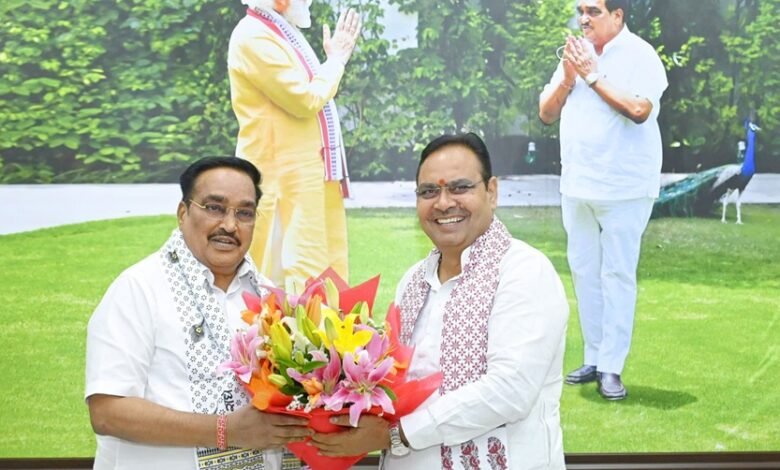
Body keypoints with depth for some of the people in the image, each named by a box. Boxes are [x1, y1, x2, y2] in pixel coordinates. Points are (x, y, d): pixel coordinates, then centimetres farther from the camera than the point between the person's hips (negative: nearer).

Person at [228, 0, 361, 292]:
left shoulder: (283, 33, 16)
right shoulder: (254, 38, -15)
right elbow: (305, 100, -19)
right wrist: (336, 60, -8)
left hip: (311, 170, 10)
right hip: (284, 173, -10)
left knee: (328, 265, 14)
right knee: (301, 268, -8)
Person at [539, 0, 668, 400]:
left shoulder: (640, 55, -8)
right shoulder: (575, 54, 11)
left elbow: (639, 109, -23)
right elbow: (546, 113, 11)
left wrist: (594, 75, -16)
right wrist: (568, 76, -6)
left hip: (623, 188, -6)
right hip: (576, 186, 7)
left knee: (617, 275, -3)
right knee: (584, 272, 10)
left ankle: (611, 368, 0)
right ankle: (592, 359, 18)